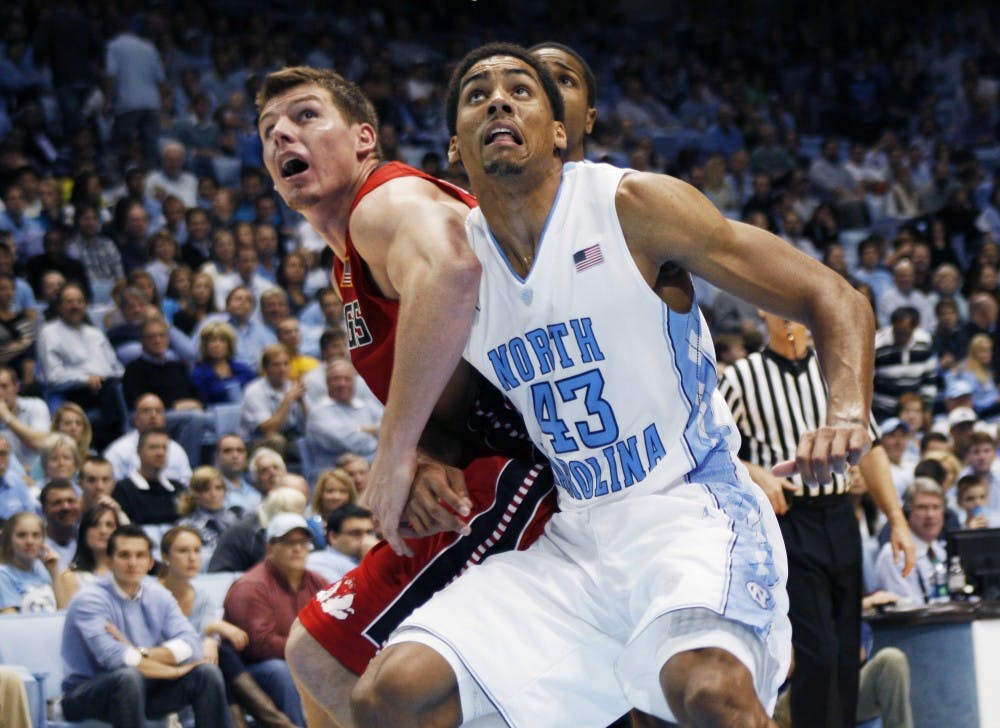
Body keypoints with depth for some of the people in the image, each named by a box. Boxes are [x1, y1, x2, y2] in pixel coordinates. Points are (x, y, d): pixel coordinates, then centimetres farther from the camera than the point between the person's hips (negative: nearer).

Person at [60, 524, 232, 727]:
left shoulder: (158, 595, 4)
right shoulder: (90, 600, -15)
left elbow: (190, 644, -8)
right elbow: (112, 657, -29)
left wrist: (141, 653, -25)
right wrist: (175, 671, -20)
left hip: (141, 691, 6)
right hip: (86, 693, -6)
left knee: (207, 673, -12)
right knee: (128, 676, -37)